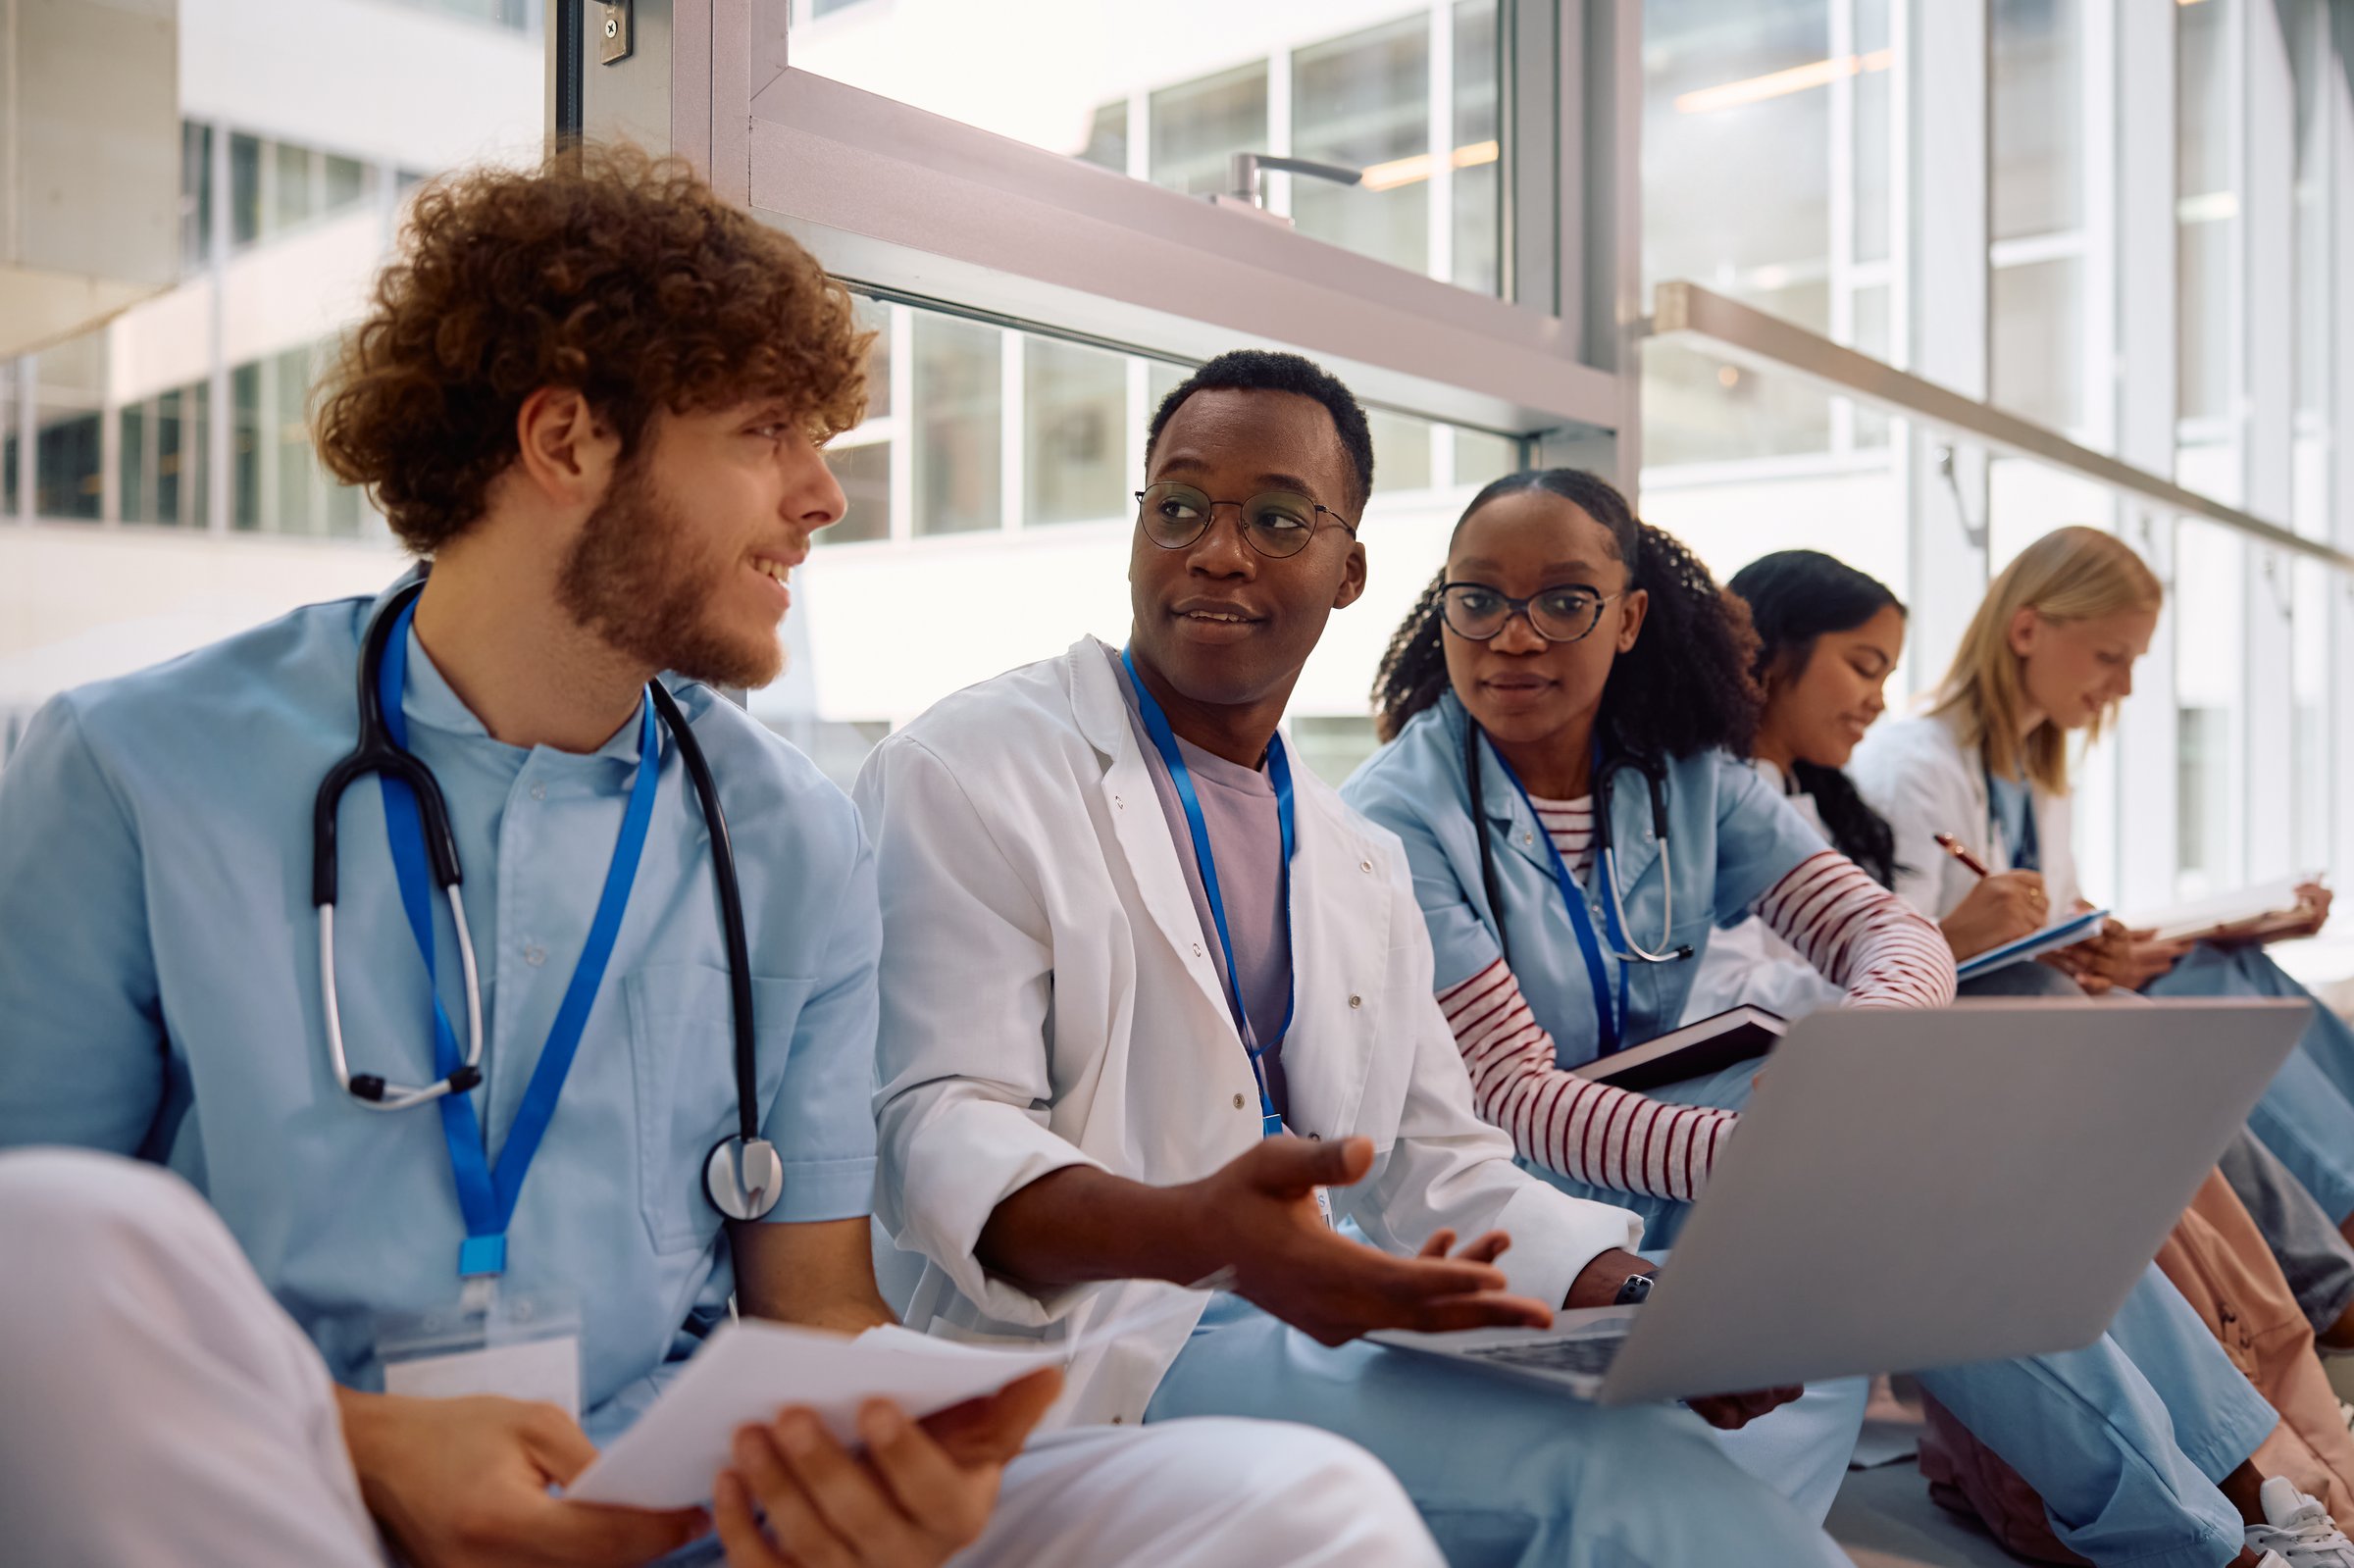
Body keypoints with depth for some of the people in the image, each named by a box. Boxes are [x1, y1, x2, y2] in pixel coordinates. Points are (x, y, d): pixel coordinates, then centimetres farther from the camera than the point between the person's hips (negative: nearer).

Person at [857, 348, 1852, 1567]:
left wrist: (1639, 1293, -4)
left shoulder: (1362, 863, 20)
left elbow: (1436, 1164, 16)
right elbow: (940, 1133, -14)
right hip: (1098, 1341, -7)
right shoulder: (969, 775, -3)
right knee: (1599, 1468, -27)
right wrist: (1192, 1232, -34)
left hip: (1323, 1329, 7)